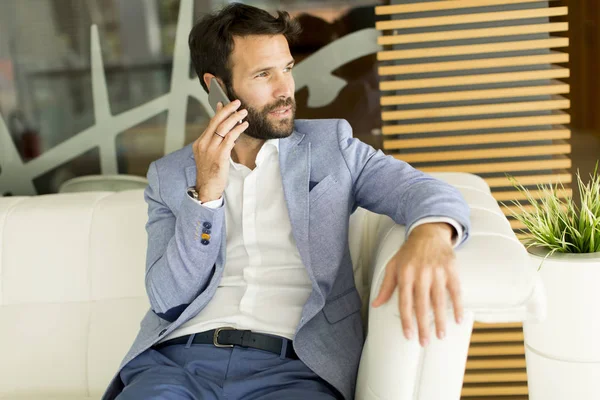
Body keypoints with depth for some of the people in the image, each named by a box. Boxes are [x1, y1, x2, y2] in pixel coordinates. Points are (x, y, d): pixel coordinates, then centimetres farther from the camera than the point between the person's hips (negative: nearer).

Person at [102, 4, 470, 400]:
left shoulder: (330, 144, 13)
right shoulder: (168, 175, 14)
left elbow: (429, 190, 1)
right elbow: (167, 299, 5)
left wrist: (430, 234, -23)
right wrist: (206, 193, -7)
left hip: (292, 366, 1)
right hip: (177, 359, 0)